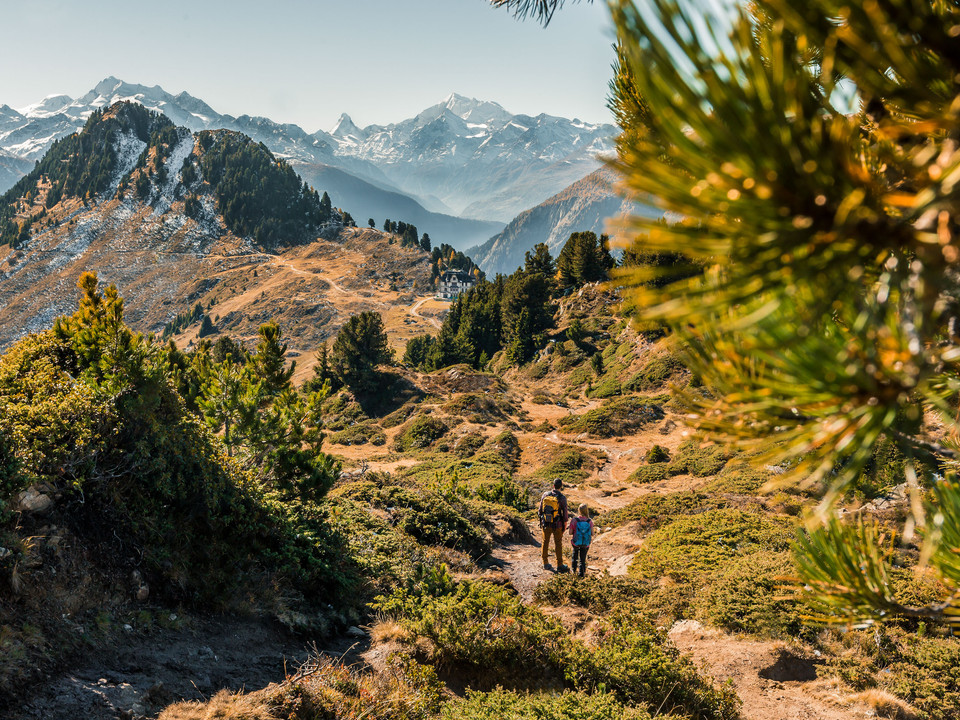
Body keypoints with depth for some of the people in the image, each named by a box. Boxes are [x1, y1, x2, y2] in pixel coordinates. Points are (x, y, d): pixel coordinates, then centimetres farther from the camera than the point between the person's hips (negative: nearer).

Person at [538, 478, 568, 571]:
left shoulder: (545, 495, -6)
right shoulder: (562, 498, -15)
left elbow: (540, 509, 1)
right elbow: (565, 513, -10)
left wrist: (541, 521, 15)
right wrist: (565, 526, 3)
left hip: (546, 524, 3)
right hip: (557, 525, -2)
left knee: (545, 543, 15)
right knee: (558, 544, 9)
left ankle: (545, 563, 22)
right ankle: (560, 565, 15)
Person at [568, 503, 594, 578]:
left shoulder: (574, 520, -17)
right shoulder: (590, 521, -13)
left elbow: (570, 533, -11)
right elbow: (592, 534, -6)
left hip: (576, 542, 0)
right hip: (586, 544, 0)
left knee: (575, 552, 30)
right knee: (582, 558, 19)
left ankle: (574, 569, 42)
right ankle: (582, 571, 4)